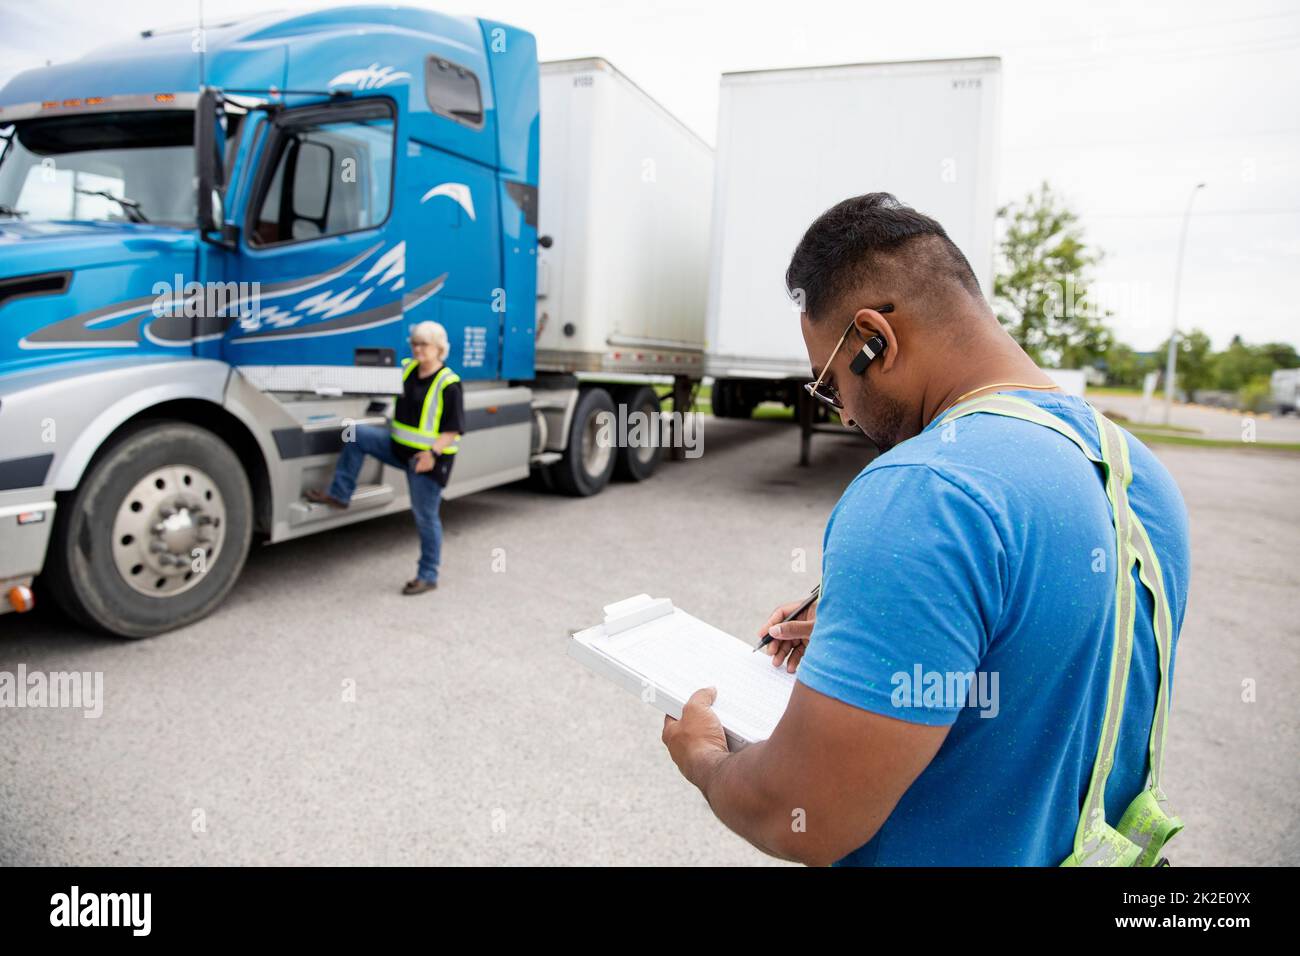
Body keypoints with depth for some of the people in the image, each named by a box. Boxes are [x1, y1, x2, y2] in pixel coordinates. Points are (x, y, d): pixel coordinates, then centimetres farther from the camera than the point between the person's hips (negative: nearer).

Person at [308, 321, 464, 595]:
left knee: (425, 516, 1)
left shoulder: (448, 384, -17)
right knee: (357, 434, -4)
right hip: (400, 446, 7)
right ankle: (339, 494, 7)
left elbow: (454, 428, -18)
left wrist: (433, 452, -29)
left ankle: (428, 576, 15)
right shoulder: (406, 370, 4)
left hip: (429, 457, -7)